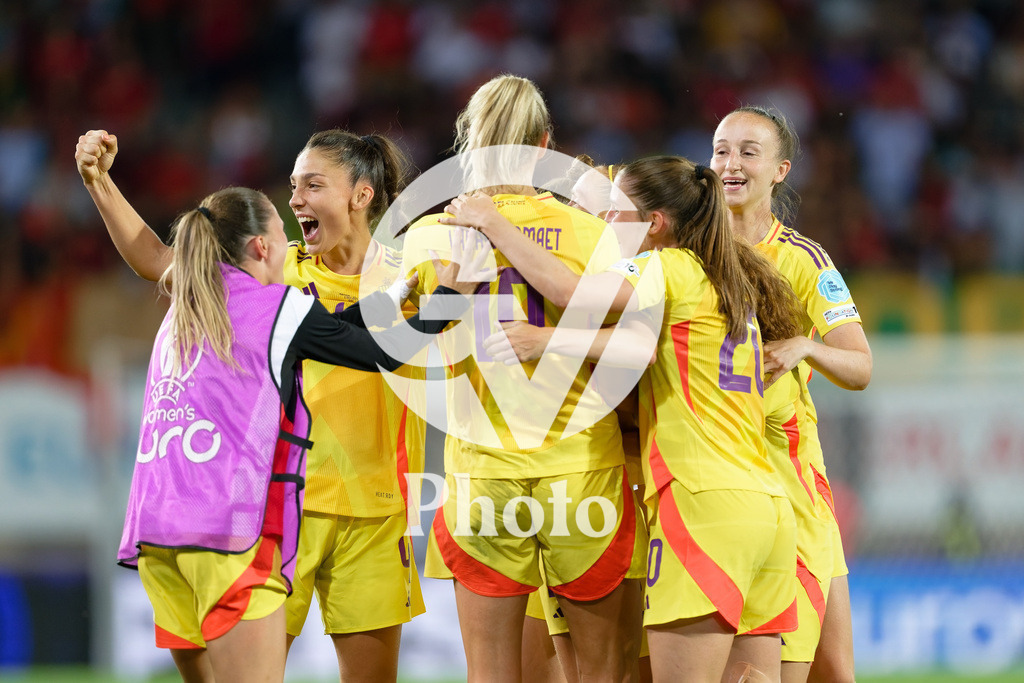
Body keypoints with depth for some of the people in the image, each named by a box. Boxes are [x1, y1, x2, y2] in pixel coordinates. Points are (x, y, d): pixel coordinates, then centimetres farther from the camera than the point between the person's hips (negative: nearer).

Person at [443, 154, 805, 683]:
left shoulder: (671, 268, -2)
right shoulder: (730, 283, 24)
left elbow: (571, 291, -14)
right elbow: (647, 342, 16)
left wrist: (489, 222, -4)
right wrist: (547, 341, 9)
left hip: (704, 501, -8)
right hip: (768, 507, 8)